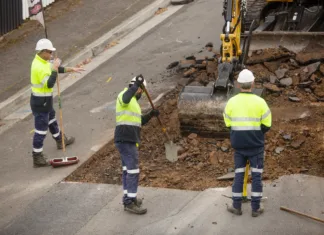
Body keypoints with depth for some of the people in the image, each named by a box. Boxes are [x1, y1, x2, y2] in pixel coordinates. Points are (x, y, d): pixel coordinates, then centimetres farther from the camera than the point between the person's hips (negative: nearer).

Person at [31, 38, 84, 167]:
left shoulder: (42, 61, 3)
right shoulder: (39, 67, -29)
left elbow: (56, 69, 20)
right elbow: (50, 83, -35)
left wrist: (71, 69, 16)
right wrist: (55, 67, -29)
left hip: (45, 101, 11)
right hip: (40, 103, -11)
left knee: (52, 121, 31)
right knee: (41, 130, -2)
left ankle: (60, 140, 55)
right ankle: (37, 158, 5)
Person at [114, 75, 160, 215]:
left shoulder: (133, 101, 23)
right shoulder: (124, 95, -7)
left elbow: (139, 121, 25)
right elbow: (125, 99, -34)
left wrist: (150, 115, 11)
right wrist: (137, 84, -36)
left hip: (129, 140, 11)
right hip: (126, 140, -11)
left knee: (127, 169, 17)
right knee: (133, 170, -11)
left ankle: (128, 197, 26)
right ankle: (130, 203, -10)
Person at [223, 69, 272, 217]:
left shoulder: (231, 102, -5)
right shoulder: (260, 102, -12)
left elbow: (228, 123, 4)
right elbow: (267, 125, -7)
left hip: (238, 145, 2)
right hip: (256, 145, -2)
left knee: (239, 174, 11)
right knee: (256, 175, 6)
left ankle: (237, 206, 14)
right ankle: (256, 208, 9)